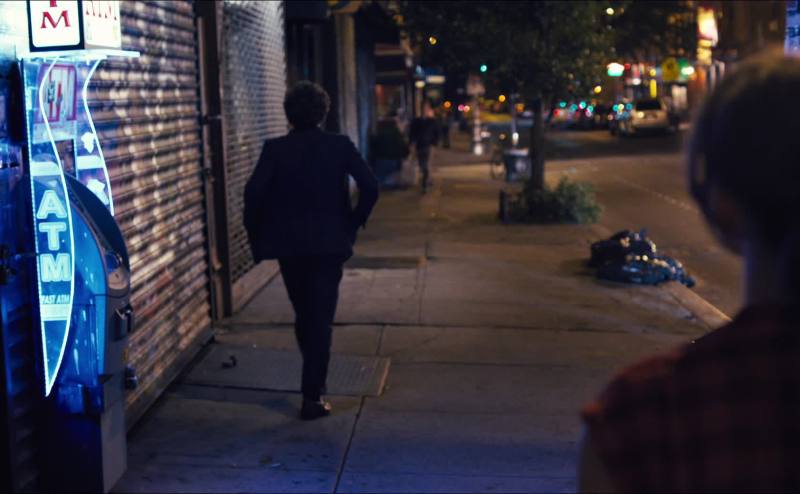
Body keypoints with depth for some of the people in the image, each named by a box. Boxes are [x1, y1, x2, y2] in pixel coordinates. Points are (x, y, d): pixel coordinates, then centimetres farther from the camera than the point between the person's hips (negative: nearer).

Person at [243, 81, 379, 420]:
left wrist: (258, 237, -1)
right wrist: (352, 225, 3)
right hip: (329, 245, -1)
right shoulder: (340, 146, -4)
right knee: (320, 319, 2)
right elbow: (370, 188, -9)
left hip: (288, 246, 1)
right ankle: (312, 397, -1)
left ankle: (314, 379, 35)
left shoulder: (274, 149, -4)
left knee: (303, 315, 19)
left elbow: (254, 193, -13)